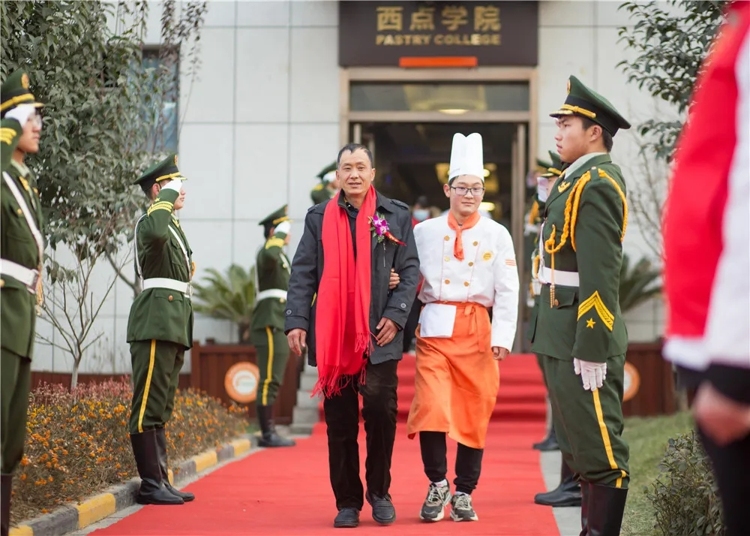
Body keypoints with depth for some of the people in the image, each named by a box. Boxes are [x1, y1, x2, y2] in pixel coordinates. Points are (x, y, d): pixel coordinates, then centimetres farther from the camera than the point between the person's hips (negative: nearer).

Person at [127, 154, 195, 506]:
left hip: (173, 324, 10)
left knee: (161, 407, 10)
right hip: (157, 321, -10)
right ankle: (151, 485, -10)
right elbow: (156, 233, -35)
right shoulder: (150, 222, -8)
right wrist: (168, 196, -20)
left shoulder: (174, 226, 23)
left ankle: (160, 482, 13)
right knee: (149, 405, -9)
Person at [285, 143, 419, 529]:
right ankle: (347, 502, 10)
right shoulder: (319, 218, 10)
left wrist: (396, 315, -7)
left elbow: (409, 271, 5)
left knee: (381, 413, -7)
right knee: (340, 421, 3)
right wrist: (296, 321, -4)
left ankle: (379, 493, 12)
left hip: (378, 336, -1)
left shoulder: (396, 216, 7)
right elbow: (302, 274, 6)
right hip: (332, 336, 1)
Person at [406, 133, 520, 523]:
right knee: (430, 409, -12)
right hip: (434, 328, 0)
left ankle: (464, 494, 16)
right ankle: (437, 483, 6)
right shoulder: (424, 232, 7)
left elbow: (507, 291, 1)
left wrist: (502, 338, -7)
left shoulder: (497, 235, 4)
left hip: (477, 331, 0)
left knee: (475, 414, 4)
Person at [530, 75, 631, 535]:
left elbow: (601, 276, -20)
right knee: (581, 447, 15)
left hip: (584, 341, -11)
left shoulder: (597, 184, -14)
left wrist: (590, 351, -23)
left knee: (601, 453, -6)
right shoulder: (579, 180, 16)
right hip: (564, 340, 11)